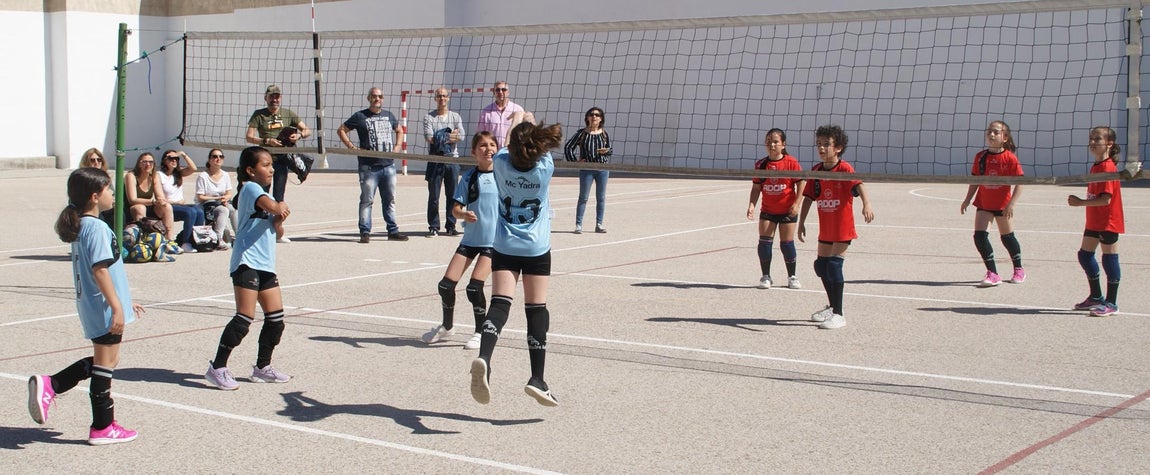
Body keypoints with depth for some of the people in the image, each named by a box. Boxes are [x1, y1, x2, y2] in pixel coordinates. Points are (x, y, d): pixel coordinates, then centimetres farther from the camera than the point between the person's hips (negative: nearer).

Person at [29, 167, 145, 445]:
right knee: (105, 364, 1)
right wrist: (117, 307, -23)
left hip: (91, 306, 10)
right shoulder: (97, 227, -18)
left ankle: (49, 386, 14)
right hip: (104, 308, -10)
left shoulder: (80, 226, 12)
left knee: (102, 362, 20)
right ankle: (102, 428, 10)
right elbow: (100, 270, -24)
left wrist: (123, 301, 26)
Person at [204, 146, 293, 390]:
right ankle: (217, 368, -8)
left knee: (276, 318, 8)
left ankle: (263, 367, 20)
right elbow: (269, 204, -28)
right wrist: (280, 208, -8)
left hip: (265, 264, 10)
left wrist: (279, 218, 2)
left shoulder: (261, 191, 21)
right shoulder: (251, 188, -8)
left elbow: (272, 227, 22)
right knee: (244, 318, -14)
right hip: (247, 262, -10)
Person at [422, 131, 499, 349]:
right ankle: (447, 326, 26)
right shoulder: (469, 177, 0)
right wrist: (464, 214, -23)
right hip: (469, 239, 3)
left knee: (474, 287, -14)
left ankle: (480, 332, 6)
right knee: (446, 285, 0)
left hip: (493, 241, -2)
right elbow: (455, 208, -1)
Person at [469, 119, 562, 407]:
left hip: (504, 246, 1)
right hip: (537, 248, -1)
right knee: (536, 310, 3)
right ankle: (537, 378, 1)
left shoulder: (501, 162, -5)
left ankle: (484, 358, -32)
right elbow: (541, 149, 16)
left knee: (499, 304, -8)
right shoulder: (545, 167, -8)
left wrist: (518, 133, 37)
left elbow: (508, 150, 20)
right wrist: (533, 130, 33)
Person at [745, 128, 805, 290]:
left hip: (787, 211, -3)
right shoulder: (761, 164, 0)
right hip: (767, 211, 3)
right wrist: (752, 205, -8)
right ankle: (766, 276, 8)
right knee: (764, 242, -4)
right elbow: (756, 187, 3)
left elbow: (801, 182, -6)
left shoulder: (791, 162, -9)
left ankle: (792, 277, 18)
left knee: (787, 244, 3)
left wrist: (796, 203, -13)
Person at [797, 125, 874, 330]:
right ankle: (832, 307, 36)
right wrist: (801, 222, 6)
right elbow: (808, 197, 8)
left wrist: (866, 204, -49)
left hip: (843, 228, -7)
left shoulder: (845, 169, -15)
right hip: (825, 229, 7)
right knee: (821, 266, 15)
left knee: (834, 265, -13)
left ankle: (838, 315, -6)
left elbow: (858, 185, -32)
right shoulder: (815, 170, 3)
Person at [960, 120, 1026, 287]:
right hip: (983, 204, 4)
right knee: (979, 236, -10)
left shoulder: (1010, 158, -14)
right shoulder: (981, 157, 0)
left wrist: (1011, 204, -19)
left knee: (1007, 237, 10)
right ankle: (992, 274, -3)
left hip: (1002, 205, -4)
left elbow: (1019, 183, -14)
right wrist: (967, 199, 5)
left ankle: (1019, 270, 32)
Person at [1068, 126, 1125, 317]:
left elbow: (1105, 199, -25)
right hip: (1094, 222, 10)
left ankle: (1111, 303, 5)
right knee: (1085, 255, 15)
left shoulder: (1108, 167, -19)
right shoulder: (1096, 166, 11)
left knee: (1109, 259, -3)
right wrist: (1080, 201, 6)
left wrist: (1081, 202, -21)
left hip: (1108, 222, -10)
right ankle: (1096, 297, 29)